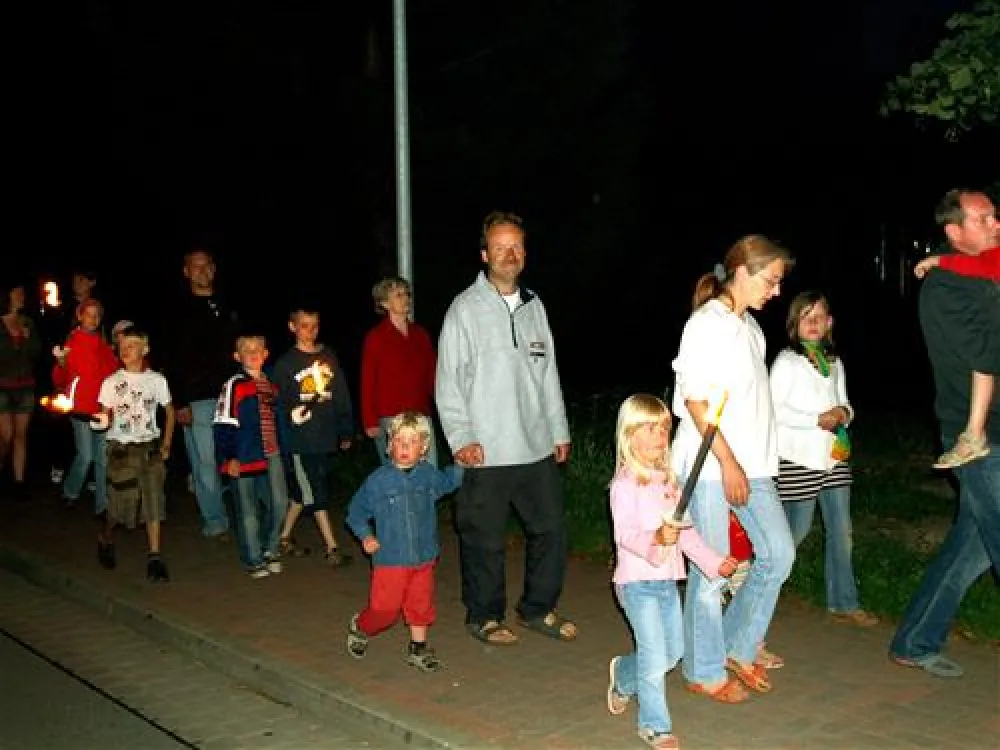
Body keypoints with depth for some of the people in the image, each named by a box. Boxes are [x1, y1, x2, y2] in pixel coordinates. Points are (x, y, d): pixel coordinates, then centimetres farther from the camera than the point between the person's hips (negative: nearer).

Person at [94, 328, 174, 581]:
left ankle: (154, 558, -1)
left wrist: (165, 445, 7)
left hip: (150, 447, 1)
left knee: (153, 501, -5)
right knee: (120, 501, 2)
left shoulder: (157, 380, 3)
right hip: (121, 448, -1)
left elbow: (169, 411, 12)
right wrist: (102, 421, -26)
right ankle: (105, 539, 33)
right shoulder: (111, 382, 0)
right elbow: (106, 418, -1)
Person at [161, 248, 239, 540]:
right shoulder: (180, 311, 2)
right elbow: (172, 360, -4)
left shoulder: (226, 308, 17)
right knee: (206, 462, -2)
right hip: (197, 400, -4)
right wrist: (180, 403, -11)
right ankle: (215, 523, 8)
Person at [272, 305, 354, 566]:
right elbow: (278, 404, -2)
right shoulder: (285, 363, -2)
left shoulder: (329, 357, 9)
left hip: (327, 437, 4)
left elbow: (342, 396, 11)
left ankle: (284, 537, 28)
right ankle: (332, 549, 3)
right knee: (317, 494, -2)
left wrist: (346, 432, 10)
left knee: (304, 492, 12)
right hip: (300, 440, -4)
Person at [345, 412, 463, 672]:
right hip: (390, 559, -3)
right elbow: (356, 510, 1)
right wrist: (366, 535, -11)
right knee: (385, 608, 3)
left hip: (424, 557, 3)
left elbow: (448, 480, 25)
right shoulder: (378, 480, -9)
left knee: (421, 605, 12)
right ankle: (360, 627, 32)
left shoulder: (428, 475, 1)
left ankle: (418, 648, 29)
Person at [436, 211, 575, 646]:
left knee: (551, 530, 11)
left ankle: (538, 610, 28)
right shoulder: (466, 308, -4)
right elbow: (448, 381, -6)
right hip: (486, 453, -5)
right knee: (485, 540, 3)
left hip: (537, 448, 6)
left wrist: (559, 430, 15)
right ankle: (484, 616, 22)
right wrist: (461, 438, -12)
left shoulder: (534, 306, 13)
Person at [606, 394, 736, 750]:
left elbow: (685, 531, 17)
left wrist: (713, 561, 12)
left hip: (667, 580, 8)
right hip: (637, 582, -8)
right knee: (655, 657, -5)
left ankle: (623, 674, 41)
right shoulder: (625, 484, -13)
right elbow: (624, 534, -22)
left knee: (673, 651, 16)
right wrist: (656, 539, -39)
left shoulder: (667, 481, 12)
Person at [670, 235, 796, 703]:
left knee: (778, 552, 9)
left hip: (751, 462, 9)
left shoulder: (749, 325, 14)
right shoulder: (707, 324, -11)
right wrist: (728, 462, -17)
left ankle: (737, 648, 25)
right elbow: (694, 399, -16)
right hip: (711, 465, -8)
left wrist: (745, 463, 12)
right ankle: (704, 672, 16)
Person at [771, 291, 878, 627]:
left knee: (841, 532, 7)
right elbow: (775, 409, -11)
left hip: (834, 455, 6)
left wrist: (844, 413, -2)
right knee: (797, 530, 0)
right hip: (799, 458, -6)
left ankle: (844, 604, 15)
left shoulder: (835, 362, 14)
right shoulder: (787, 361, -5)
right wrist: (817, 420, -18)